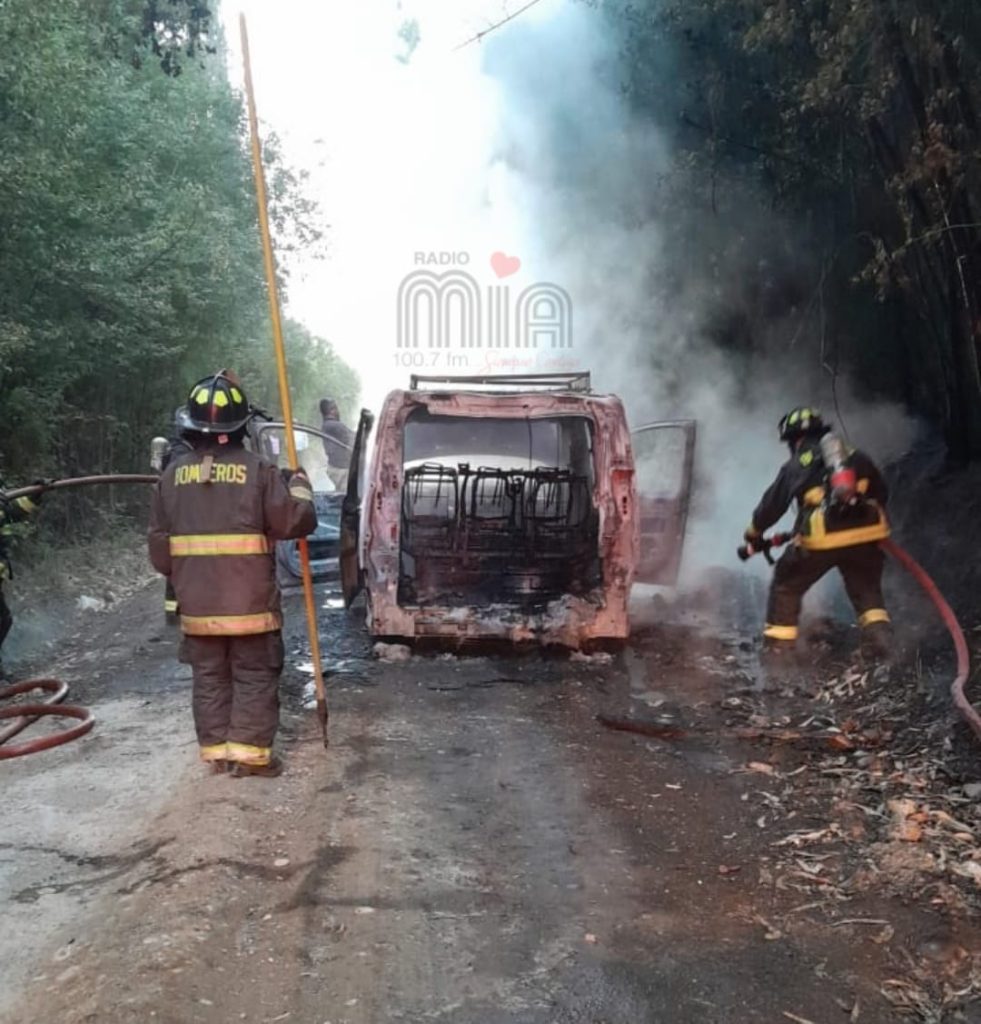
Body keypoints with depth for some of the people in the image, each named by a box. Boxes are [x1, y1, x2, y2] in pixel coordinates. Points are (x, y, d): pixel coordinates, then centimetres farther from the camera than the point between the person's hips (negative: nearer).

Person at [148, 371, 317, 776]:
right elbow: (295, 521, -8)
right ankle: (249, 752, 6)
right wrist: (299, 486, 10)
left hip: (197, 603, 4)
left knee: (209, 678, 15)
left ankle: (216, 749, 20)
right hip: (249, 602, -3)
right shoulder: (257, 470, -10)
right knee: (255, 677, 7)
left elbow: (159, 544, 7)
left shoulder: (174, 474, 2)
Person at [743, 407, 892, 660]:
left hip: (821, 537, -2)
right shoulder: (854, 456, 18)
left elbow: (772, 504, 14)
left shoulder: (794, 466, 11)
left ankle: (778, 641, 19)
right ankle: (877, 632, 7)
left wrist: (753, 534, 29)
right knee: (867, 588, 24)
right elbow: (881, 491, 22)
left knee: (787, 584, 17)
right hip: (866, 532, 3)